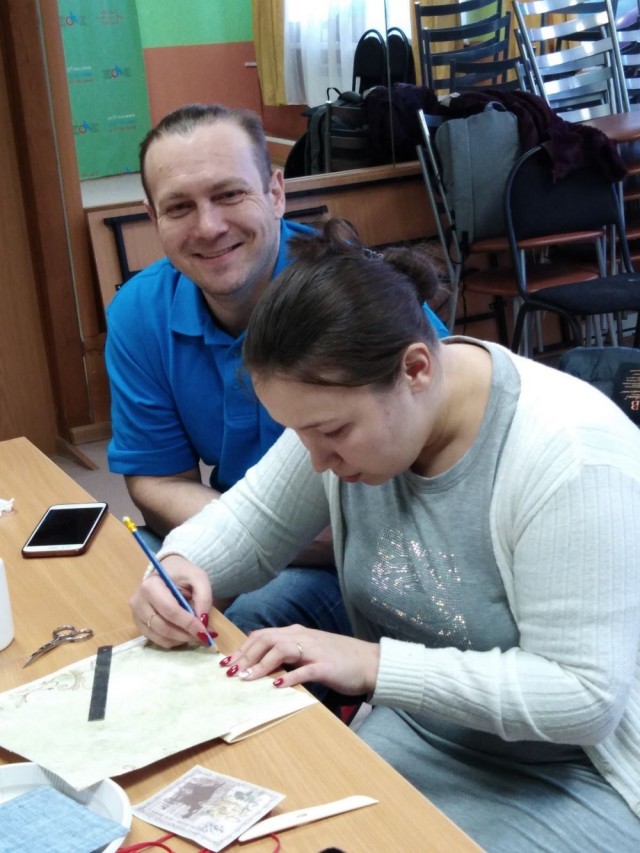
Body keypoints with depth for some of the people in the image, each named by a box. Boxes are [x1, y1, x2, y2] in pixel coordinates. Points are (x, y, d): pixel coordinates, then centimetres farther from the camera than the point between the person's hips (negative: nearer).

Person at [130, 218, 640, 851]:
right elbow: (252, 522, 6)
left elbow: (584, 697, -27)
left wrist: (373, 664, -30)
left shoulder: (567, 456, -28)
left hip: (571, 772, -5)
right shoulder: (349, 404, -8)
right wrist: (179, 562, -16)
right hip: (419, 732, 6)